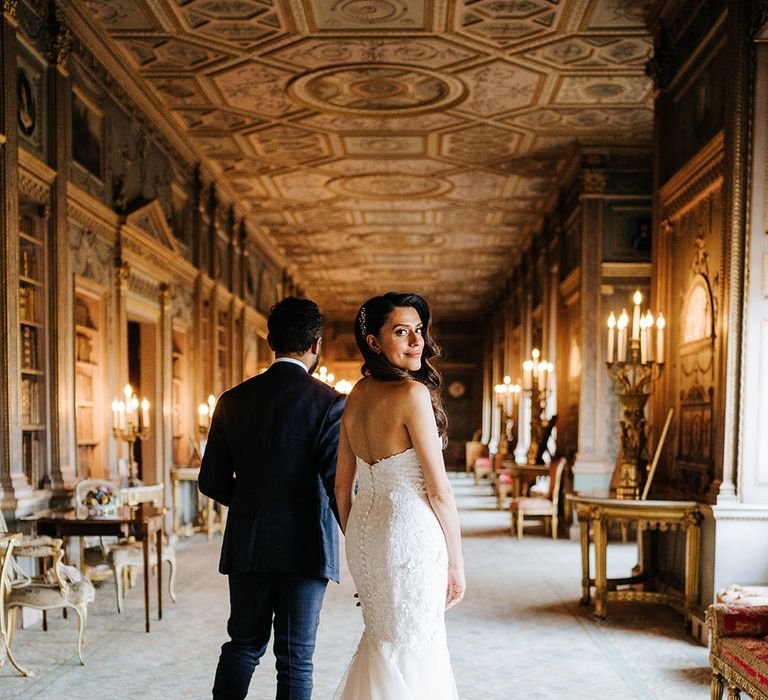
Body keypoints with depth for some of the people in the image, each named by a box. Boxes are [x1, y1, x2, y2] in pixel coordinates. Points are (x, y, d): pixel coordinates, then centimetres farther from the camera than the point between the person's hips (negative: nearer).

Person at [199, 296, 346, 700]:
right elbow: (340, 487, -16)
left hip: (246, 545, 4)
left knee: (244, 643, 19)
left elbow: (211, 481, 5)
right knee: (295, 658, 6)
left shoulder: (233, 401, 2)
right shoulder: (330, 404, -11)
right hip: (306, 548, -3)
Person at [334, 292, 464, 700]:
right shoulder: (412, 393, -16)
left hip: (364, 530, 8)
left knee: (381, 638, 22)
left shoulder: (356, 396, 7)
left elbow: (342, 487, 12)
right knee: (412, 650, 5)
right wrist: (456, 561, -5)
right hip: (410, 531, -8)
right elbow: (438, 490, -14)